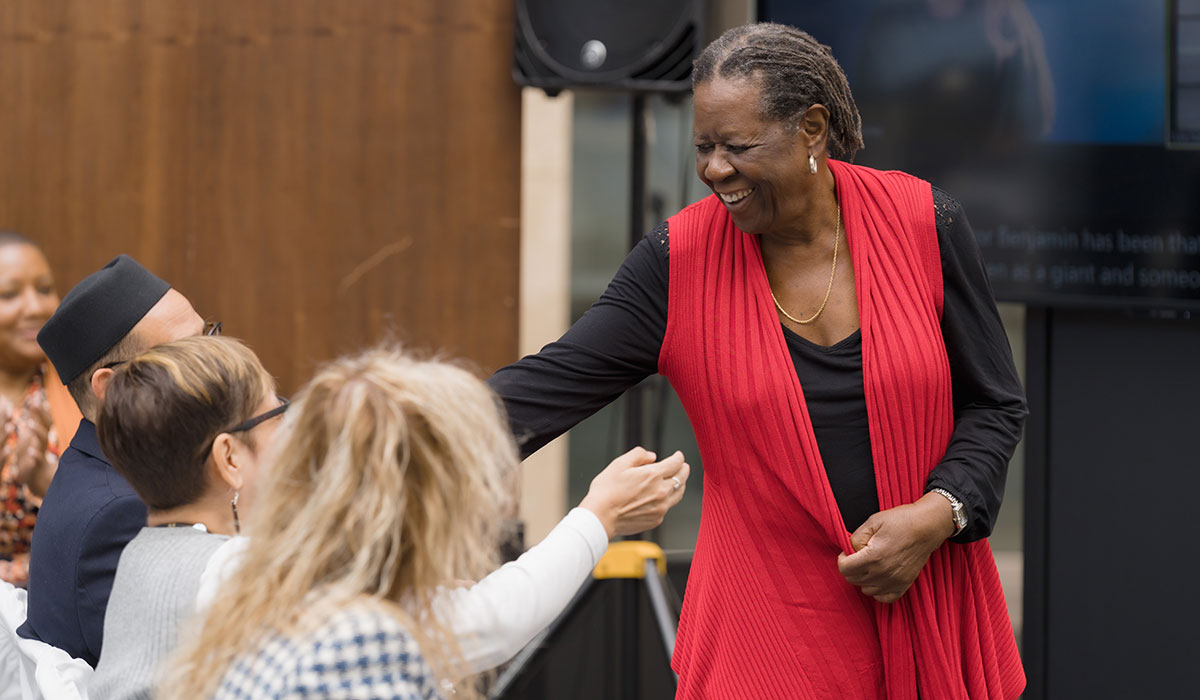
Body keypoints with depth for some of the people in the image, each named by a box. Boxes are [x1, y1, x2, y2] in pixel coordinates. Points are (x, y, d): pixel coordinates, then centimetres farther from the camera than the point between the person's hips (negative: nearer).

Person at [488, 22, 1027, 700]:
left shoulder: (924, 225, -5)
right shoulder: (680, 261, -5)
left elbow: (995, 404, 3)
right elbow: (549, 386, -9)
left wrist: (937, 515, -14)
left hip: (929, 609, 1)